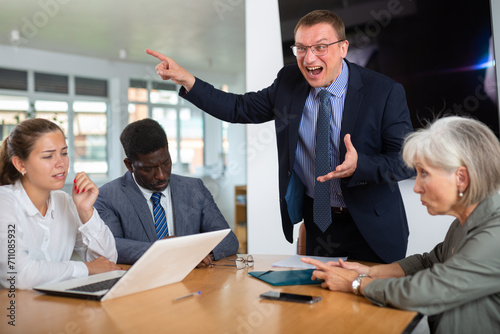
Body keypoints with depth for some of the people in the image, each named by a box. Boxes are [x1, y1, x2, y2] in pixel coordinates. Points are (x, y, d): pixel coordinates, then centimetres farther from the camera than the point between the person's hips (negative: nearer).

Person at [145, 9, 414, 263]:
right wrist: (187, 80, -3)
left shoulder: (385, 92, -15)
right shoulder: (289, 81, -3)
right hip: (318, 221, 3)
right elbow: (241, 109, 5)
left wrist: (359, 166, -34)